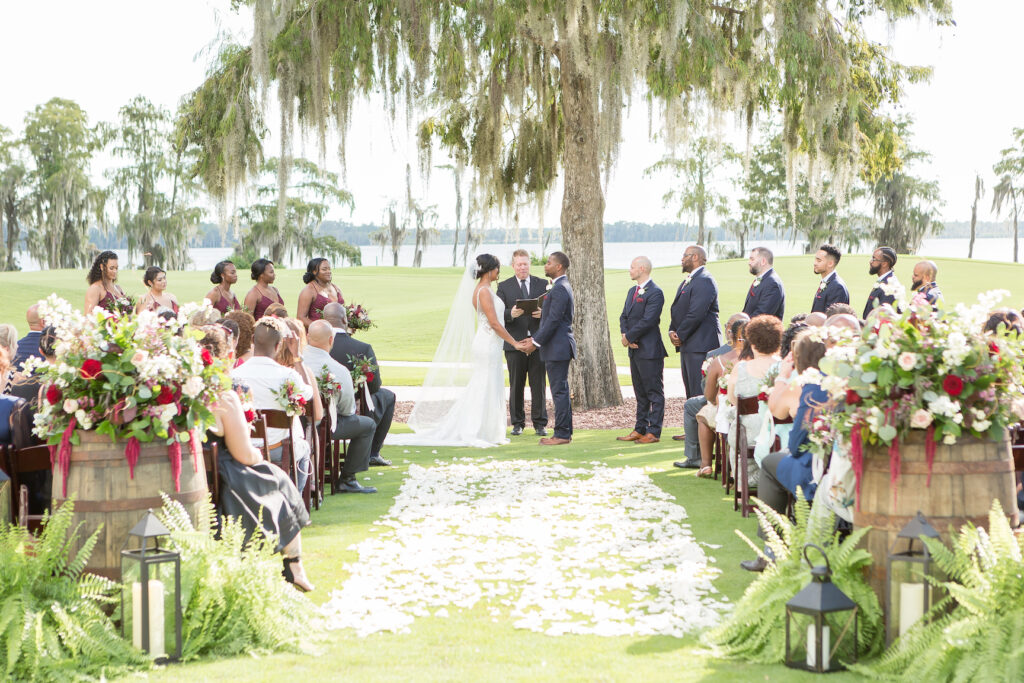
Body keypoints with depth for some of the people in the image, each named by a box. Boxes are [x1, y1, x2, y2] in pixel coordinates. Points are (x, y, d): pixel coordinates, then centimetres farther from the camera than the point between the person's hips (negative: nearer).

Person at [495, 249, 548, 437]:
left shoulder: (542, 284, 8)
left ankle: (540, 423, 8)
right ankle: (518, 423, 14)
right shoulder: (504, 286, 6)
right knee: (516, 385, 5)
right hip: (514, 342, 0)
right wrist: (511, 314, -22)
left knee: (539, 384, 1)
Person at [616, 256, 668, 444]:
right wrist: (625, 335, -4)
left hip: (650, 350, -9)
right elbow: (624, 317, 15)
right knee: (640, 393, 14)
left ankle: (654, 432, -1)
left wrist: (629, 337, -13)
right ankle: (640, 429, 19)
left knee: (655, 393, -3)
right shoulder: (632, 291, 17)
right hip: (635, 350, 9)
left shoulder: (655, 293, -13)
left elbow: (647, 321, -20)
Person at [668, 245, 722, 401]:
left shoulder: (704, 281, -14)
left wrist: (680, 335, -12)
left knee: (700, 393, -11)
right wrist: (672, 331, 3)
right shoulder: (687, 281, 20)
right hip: (687, 346, 10)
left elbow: (696, 314, -21)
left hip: (700, 346, -10)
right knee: (690, 392, 12)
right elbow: (676, 309, 21)